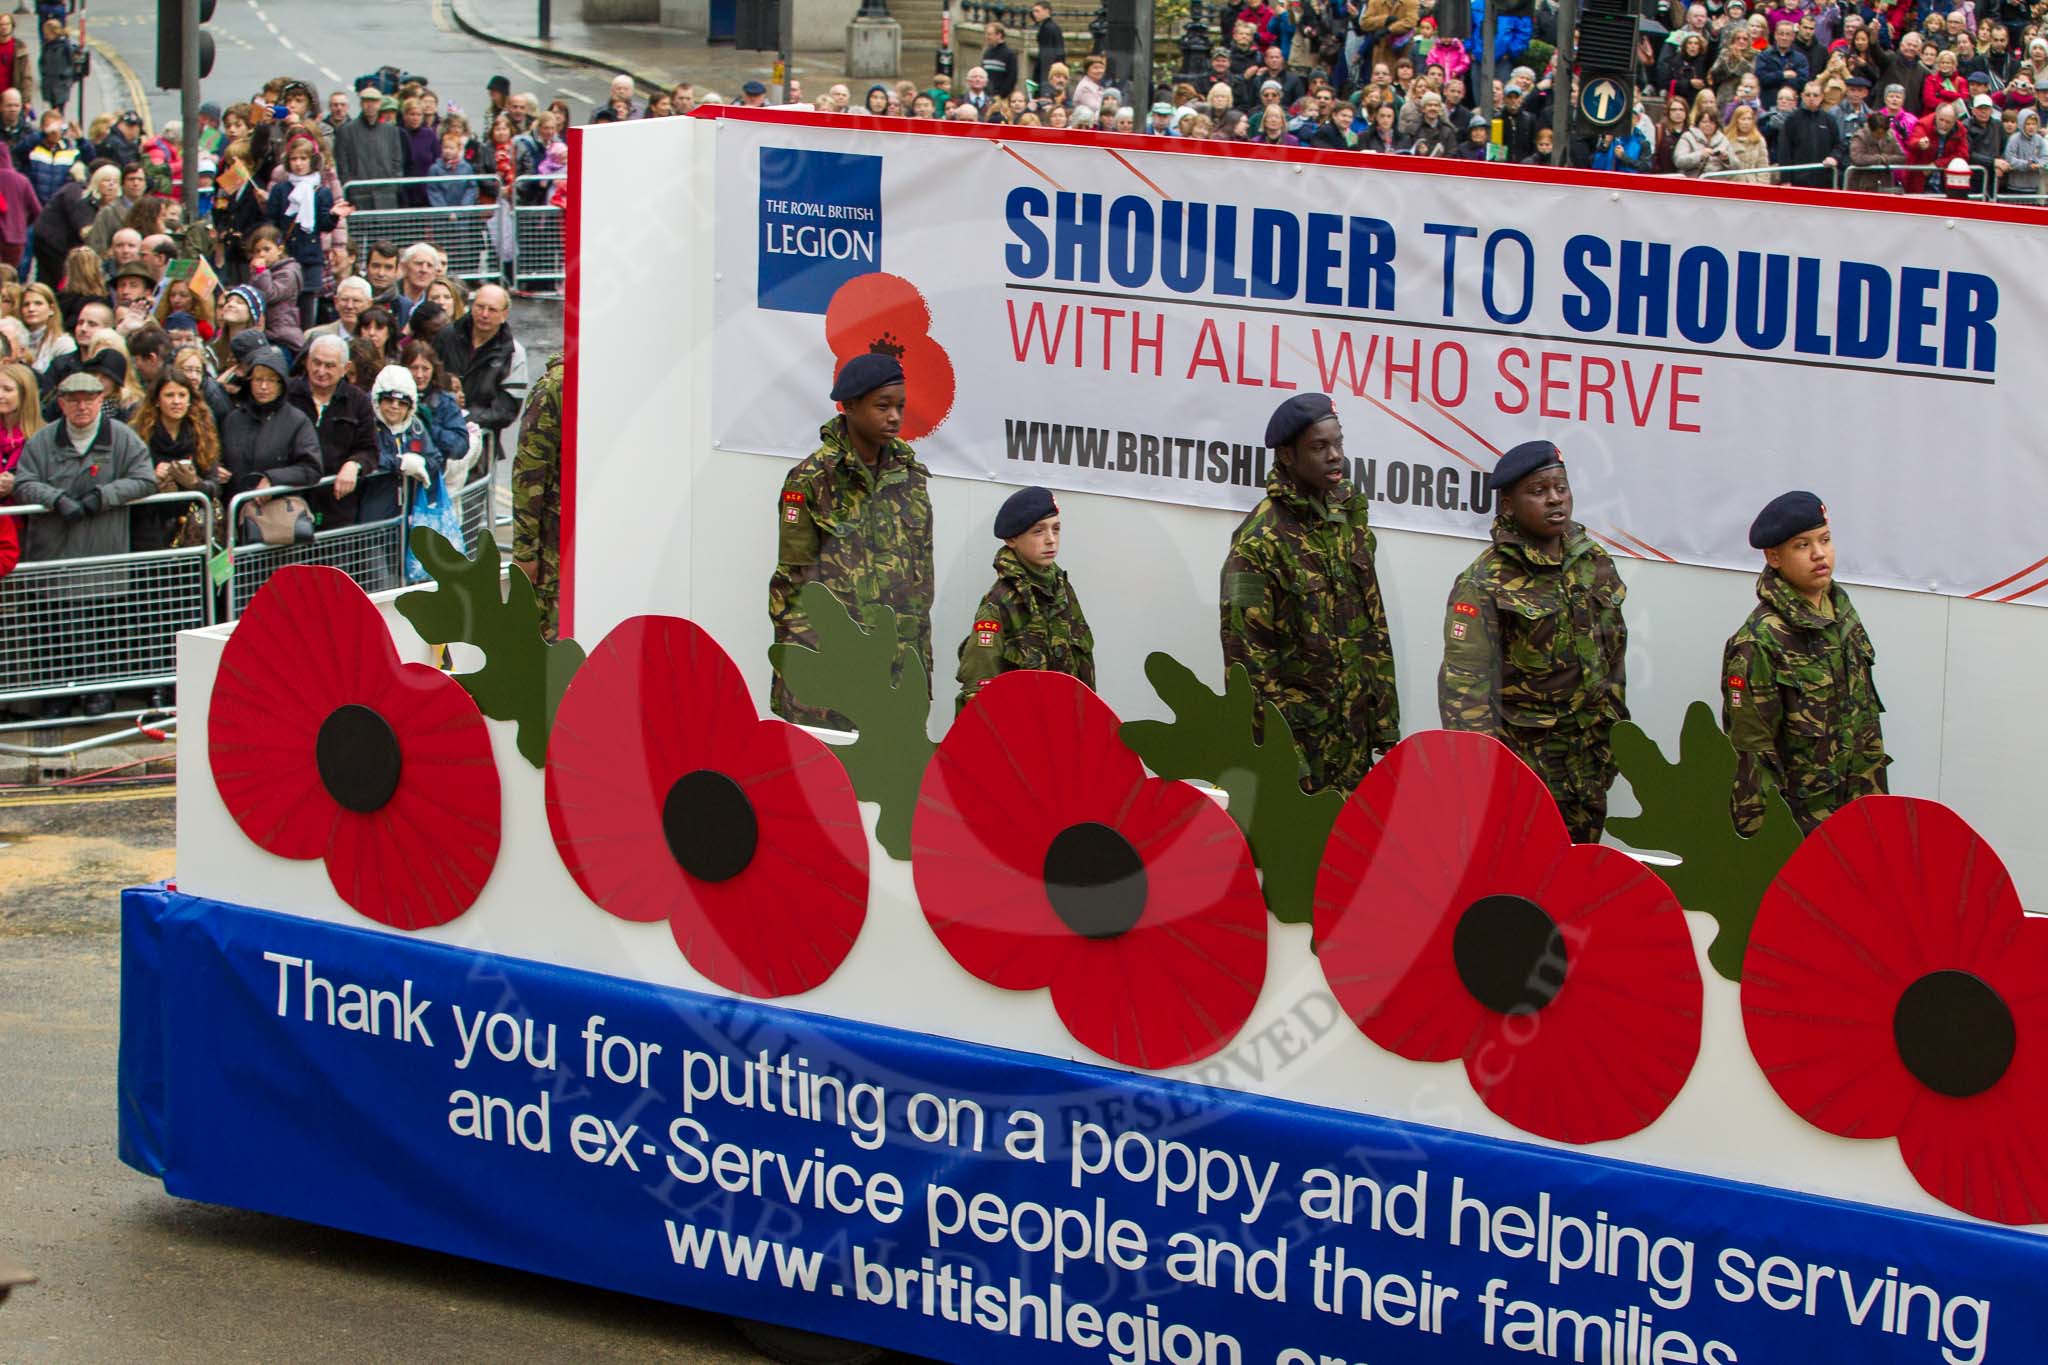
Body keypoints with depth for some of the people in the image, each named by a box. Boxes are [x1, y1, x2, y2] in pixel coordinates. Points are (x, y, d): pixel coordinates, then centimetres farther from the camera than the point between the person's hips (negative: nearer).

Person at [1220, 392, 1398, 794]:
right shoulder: (1261, 541, -12)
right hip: (1297, 736, -6)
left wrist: (1385, 729, 12)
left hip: (1352, 741, 6)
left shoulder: (1348, 518, 10)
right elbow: (1247, 653, -14)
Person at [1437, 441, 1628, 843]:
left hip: (1588, 760, 6)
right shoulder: (1485, 585, -13)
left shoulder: (1593, 563, 6)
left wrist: (1614, 734, 17)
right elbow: (1466, 683, -22)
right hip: (1523, 760, -6)